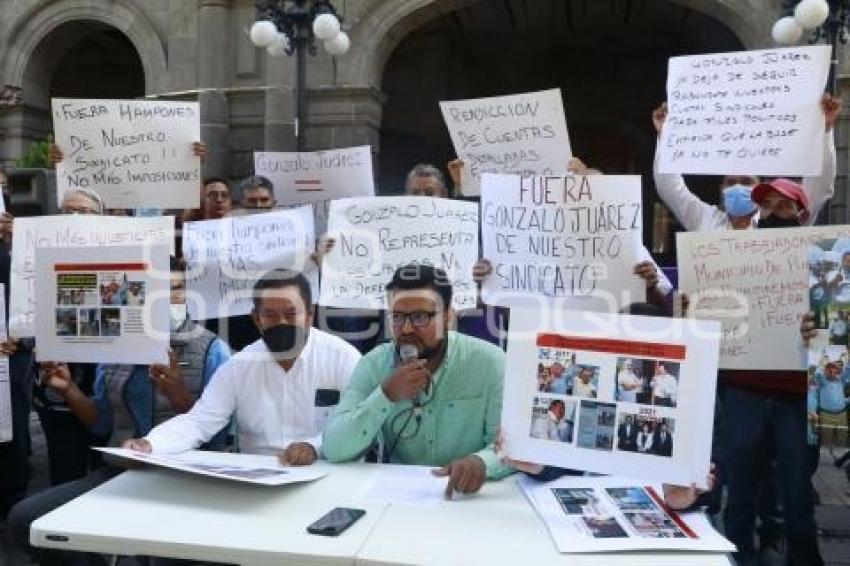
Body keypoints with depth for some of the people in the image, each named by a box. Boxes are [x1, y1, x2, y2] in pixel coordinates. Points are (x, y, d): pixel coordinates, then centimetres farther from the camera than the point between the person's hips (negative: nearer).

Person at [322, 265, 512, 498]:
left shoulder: (489, 362, -8)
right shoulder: (374, 364, -3)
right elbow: (333, 449, -8)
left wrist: (482, 461, -34)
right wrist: (386, 395, -20)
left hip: (466, 497, -1)